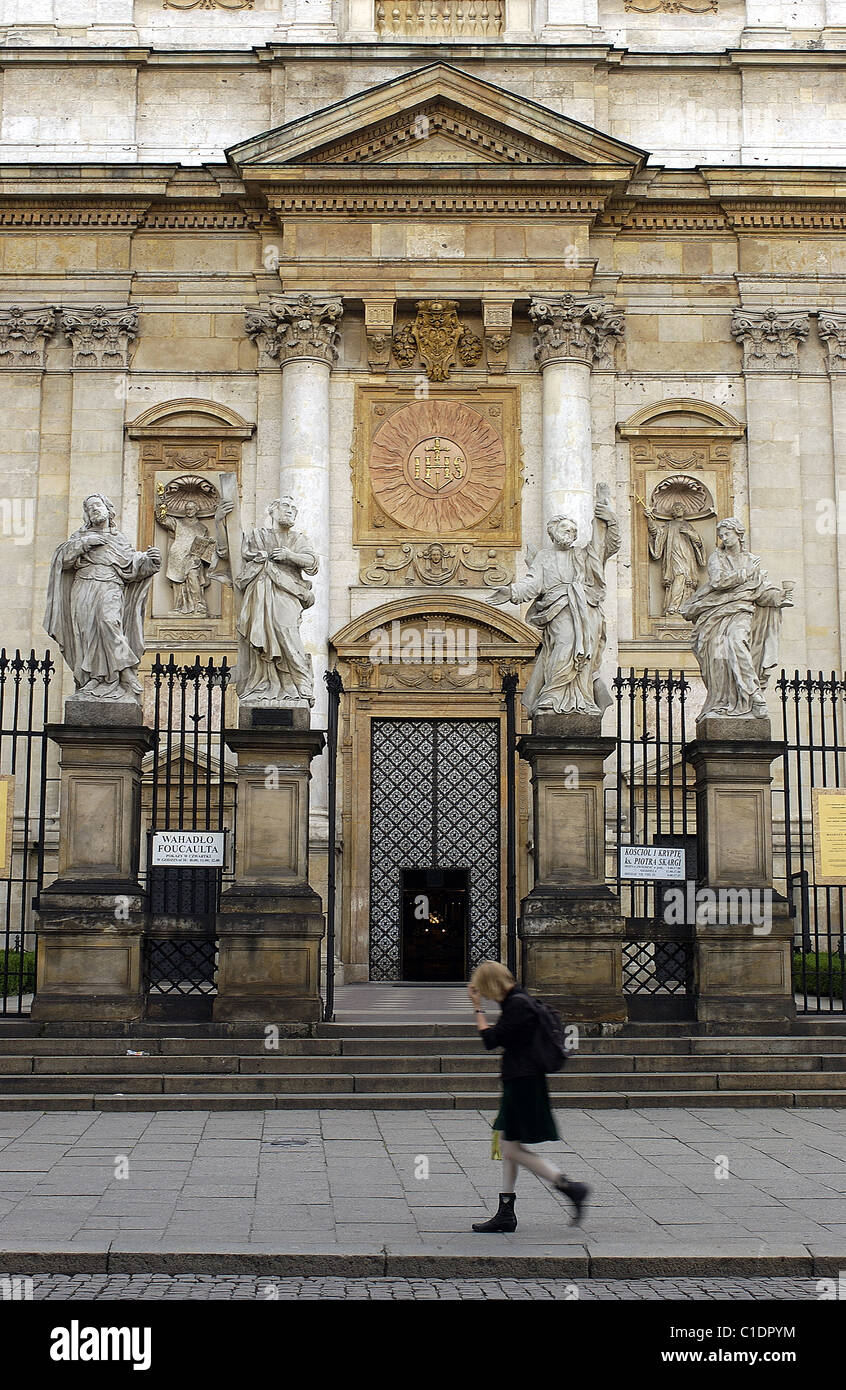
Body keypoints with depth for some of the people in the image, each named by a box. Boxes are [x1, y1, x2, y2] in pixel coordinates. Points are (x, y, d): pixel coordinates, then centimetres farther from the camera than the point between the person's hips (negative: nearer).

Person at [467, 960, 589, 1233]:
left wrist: (478, 1008, -11)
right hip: (520, 1080, 11)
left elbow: (491, 1040, -17)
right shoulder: (517, 1000, 12)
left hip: (522, 1083, -11)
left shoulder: (517, 1004, -19)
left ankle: (569, 1187, -2)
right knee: (508, 1147, 13)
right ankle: (506, 1214, 18)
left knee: (513, 1150, -5)